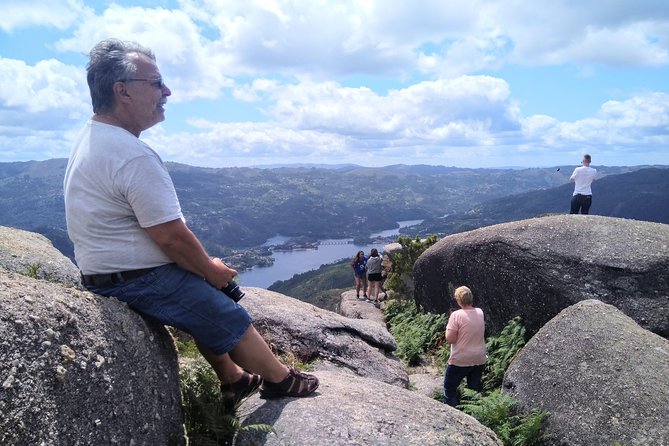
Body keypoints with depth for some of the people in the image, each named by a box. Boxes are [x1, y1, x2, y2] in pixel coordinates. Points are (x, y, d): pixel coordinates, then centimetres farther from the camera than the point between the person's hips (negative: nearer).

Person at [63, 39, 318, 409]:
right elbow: (171, 236, -26)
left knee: (206, 306, 25)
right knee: (232, 321, 4)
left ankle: (233, 378, 36)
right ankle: (281, 381, 24)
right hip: (140, 283, -10)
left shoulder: (90, 138, 7)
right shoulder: (134, 157, -27)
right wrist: (211, 269, -7)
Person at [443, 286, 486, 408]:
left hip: (460, 361, -5)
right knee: (475, 389, 20)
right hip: (479, 360, 5)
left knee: (449, 387, 13)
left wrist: (448, 327, -3)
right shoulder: (480, 313, -3)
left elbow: (450, 339, -20)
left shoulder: (456, 315, -20)